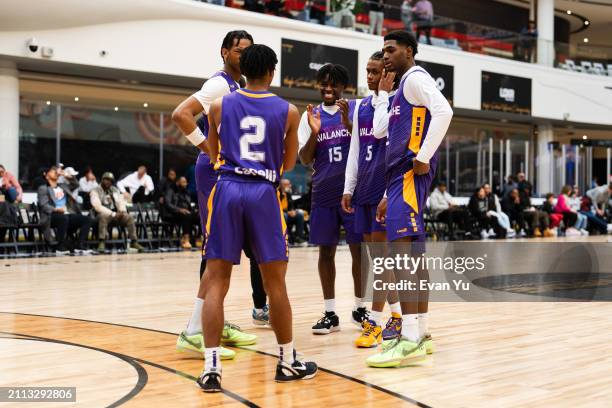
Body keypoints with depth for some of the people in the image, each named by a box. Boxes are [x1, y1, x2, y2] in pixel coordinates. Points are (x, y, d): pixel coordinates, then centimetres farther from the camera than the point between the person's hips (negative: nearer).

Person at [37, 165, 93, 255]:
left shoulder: (63, 186, 29)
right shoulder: (43, 189, 9)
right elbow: (44, 206, -7)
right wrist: (56, 209, -23)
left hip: (67, 214, 6)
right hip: (53, 216, -6)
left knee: (86, 219, -18)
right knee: (64, 218, -40)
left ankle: (80, 246, -22)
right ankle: (61, 248, -33)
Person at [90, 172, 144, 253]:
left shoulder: (115, 190, 18)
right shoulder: (95, 191, -1)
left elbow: (120, 201, 13)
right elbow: (98, 206, -14)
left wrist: (122, 211, -12)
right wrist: (113, 214, -22)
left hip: (115, 214, 5)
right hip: (102, 214, -5)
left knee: (129, 217, -20)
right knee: (103, 217, -39)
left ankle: (134, 242, -18)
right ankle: (102, 243, -43)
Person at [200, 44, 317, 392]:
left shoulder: (220, 106, 10)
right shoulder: (288, 111, 8)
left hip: (228, 189, 1)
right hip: (263, 193, -1)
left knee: (216, 282, 3)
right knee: (275, 282, 9)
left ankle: (212, 367, -2)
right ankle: (288, 362, 20)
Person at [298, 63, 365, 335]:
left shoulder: (357, 109, 3)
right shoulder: (310, 115, 9)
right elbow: (305, 159, 5)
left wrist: (348, 123, -17)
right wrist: (314, 133, -12)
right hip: (323, 193, 2)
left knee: (358, 248, 1)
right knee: (326, 251, 4)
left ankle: (359, 308, 15)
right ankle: (330, 313, 11)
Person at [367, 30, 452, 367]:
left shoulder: (415, 77, -3)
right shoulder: (403, 88, 27)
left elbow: (443, 111, -23)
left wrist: (424, 157, -23)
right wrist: (388, 196, 25)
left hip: (410, 172, -11)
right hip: (401, 174, 11)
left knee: (402, 246, -18)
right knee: (412, 251, 10)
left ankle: (410, 340, -22)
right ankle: (420, 333, 16)